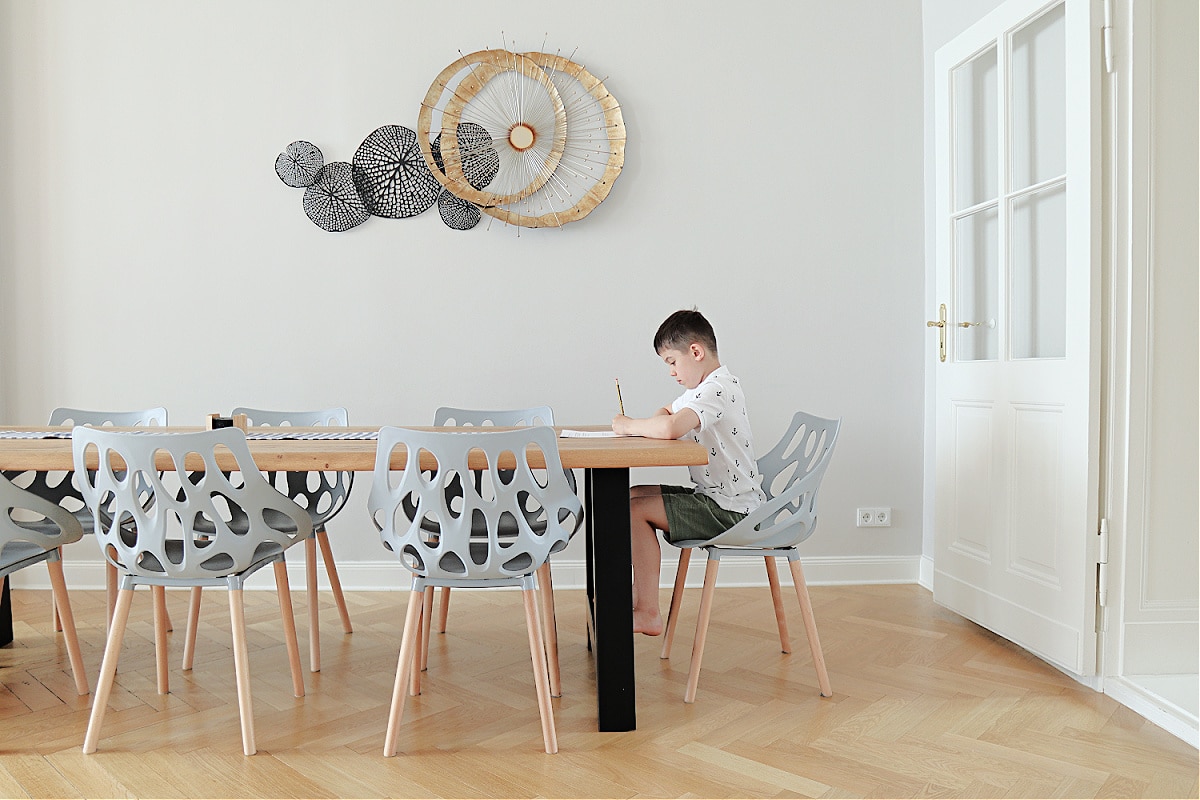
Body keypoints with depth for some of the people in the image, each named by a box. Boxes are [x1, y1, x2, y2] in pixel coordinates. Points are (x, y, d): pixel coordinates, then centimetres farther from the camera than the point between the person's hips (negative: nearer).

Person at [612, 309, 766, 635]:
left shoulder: (717, 389, -21)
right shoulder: (706, 386, 13)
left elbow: (670, 428, -37)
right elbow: (666, 413, 24)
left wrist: (629, 426, -19)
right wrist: (640, 425, 1)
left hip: (732, 511, -11)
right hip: (715, 497, 11)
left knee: (637, 510, -14)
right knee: (636, 495, 10)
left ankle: (648, 614, -6)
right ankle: (640, 597, 11)